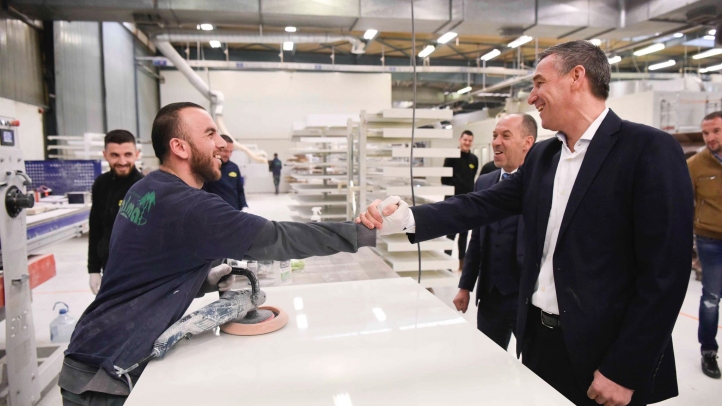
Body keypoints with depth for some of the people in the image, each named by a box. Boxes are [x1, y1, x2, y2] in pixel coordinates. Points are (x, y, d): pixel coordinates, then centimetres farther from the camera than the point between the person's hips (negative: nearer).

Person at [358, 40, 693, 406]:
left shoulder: (650, 150, -13)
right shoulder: (541, 155, 7)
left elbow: (666, 271, -15)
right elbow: (482, 205, 1)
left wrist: (625, 371, -15)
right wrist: (406, 217, -14)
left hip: (602, 352, -6)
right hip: (538, 336, 6)